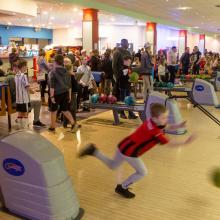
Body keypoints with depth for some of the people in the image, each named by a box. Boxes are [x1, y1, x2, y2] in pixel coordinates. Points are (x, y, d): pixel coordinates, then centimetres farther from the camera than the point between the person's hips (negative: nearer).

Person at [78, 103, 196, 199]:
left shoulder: (152, 121, -3)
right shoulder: (155, 132, -28)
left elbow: (166, 127, 14)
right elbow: (170, 143, -22)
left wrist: (179, 126, -1)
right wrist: (185, 142, -18)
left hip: (124, 146, 9)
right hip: (130, 151, -8)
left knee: (112, 165, 29)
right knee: (142, 172, 10)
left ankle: (94, 151, 18)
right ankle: (122, 188, 25)